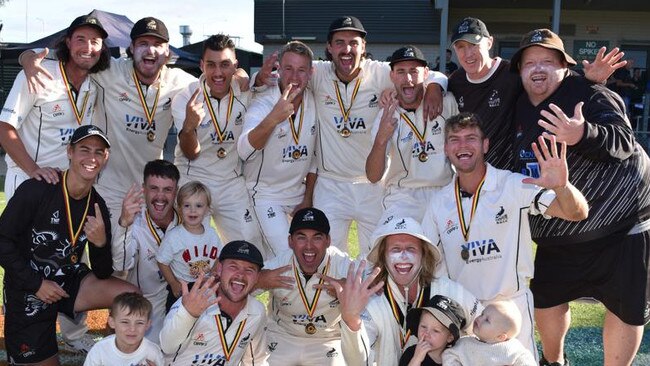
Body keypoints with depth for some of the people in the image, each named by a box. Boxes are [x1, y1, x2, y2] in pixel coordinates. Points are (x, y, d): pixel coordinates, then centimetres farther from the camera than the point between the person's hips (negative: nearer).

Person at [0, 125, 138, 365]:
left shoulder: (97, 206, -4)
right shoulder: (36, 189, -19)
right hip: (28, 291, -4)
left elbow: (102, 274, -2)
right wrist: (36, 283, -15)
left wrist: (101, 243, -23)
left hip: (69, 282, 4)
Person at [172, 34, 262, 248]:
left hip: (233, 182, 3)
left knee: (251, 245, 3)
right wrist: (189, 126, -36)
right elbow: (191, 153, -15)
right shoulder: (185, 100, -14)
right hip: (192, 182, -3)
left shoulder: (245, 93, -6)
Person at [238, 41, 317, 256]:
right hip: (265, 195, -5)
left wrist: (308, 198, 5)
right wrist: (273, 119, -56)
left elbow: (315, 155, 5)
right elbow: (244, 151, -40)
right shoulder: (262, 104, -20)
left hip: (299, 192, 5)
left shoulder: (315, 103, -5)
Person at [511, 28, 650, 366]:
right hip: (557, 233, 6)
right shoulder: (520, 110, 6)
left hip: (620, 219, -6)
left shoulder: (587, 93, -14)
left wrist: (582, 135, -47)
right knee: (546, 299, 13)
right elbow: (517, 166, 21)